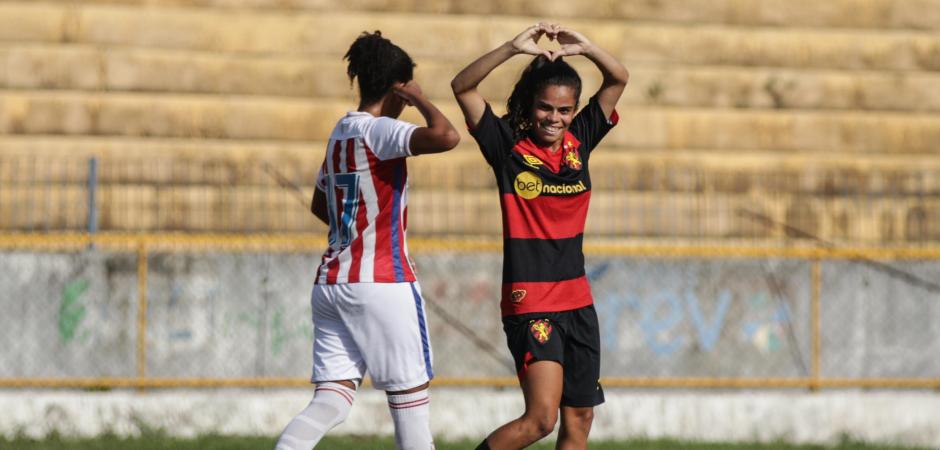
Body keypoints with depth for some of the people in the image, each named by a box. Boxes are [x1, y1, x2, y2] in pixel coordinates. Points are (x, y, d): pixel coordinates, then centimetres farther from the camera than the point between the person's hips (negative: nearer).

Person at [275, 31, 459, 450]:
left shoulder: (340, 133, 14)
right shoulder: (379, 131, -11)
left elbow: (319, 206, 29)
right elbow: (446, 137, -28)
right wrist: (419, 99, -10)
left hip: (330, 284, 8)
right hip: (383, 284, -8)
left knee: (332, 401, 1)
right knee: (410, 398, 4)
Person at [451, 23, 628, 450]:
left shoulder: (579, 141, 7)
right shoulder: (509, 146, -5)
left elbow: (619, 79, 8)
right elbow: (462, 86, -14)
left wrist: (584, 47, -10)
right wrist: (514, 48, -23)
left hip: (578, 302, 6)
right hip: (529, 303, -6)